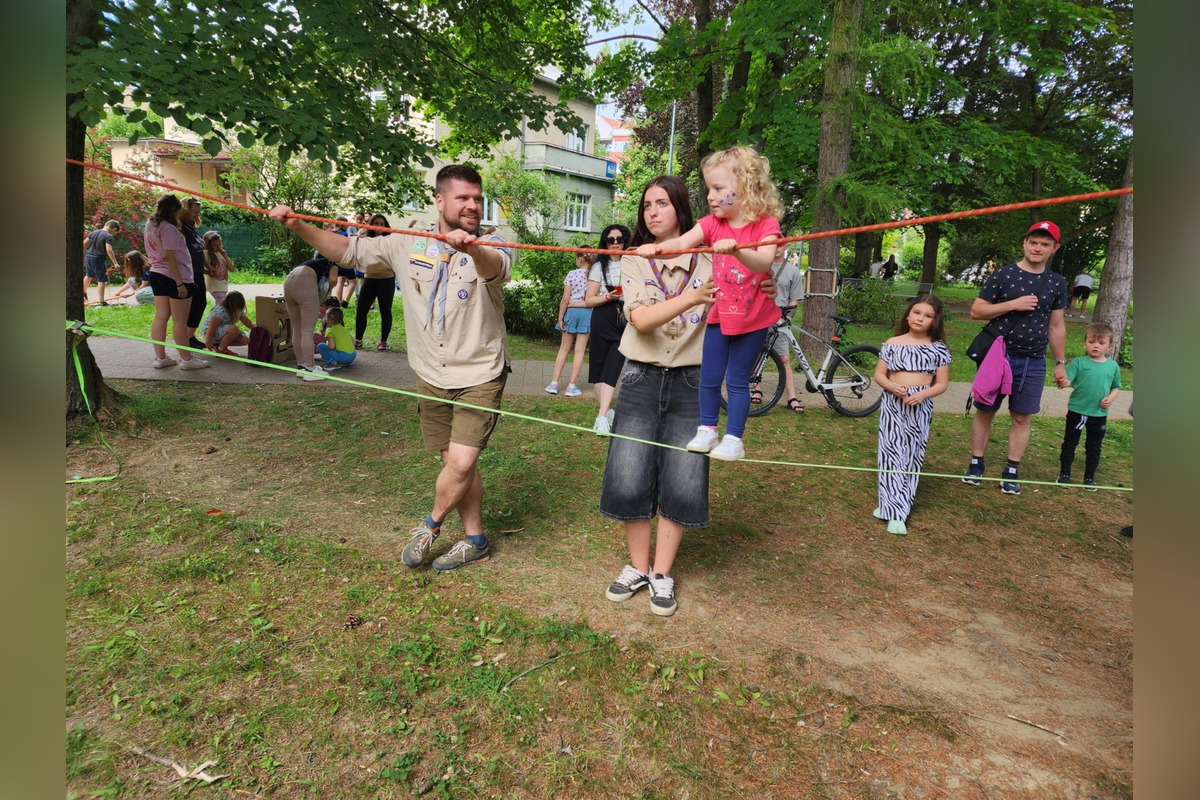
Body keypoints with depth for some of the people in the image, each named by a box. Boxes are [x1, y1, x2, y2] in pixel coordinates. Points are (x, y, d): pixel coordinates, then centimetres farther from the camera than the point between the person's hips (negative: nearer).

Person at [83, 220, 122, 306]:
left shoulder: (94, 232, 9)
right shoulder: (109, 236, -14)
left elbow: (84, 243, 12)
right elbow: (109, 250, -25)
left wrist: (84, 254, 25)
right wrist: (115, 263, -25)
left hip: (88, 257, 8)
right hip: (98, 259, -8)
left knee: (89, 276, 30)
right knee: (102, 280, -1)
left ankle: (84, 292, 47)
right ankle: (101, 301, -3)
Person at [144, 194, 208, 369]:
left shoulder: (150, 225, 11)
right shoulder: (169, 228, -17)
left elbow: (150, 252, 18)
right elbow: (169, 257, -22)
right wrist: (180, 283, -21)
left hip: (157, 274, 9)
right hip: (174, 277, -9)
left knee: (160, 317, 10)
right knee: (180, 320, -3)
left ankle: (160, 357, 15)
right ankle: (187, 359, 4)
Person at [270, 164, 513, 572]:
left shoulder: (490, 247, -10)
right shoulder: (408, 246, 2)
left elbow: (495, 268, -34)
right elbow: (350, 250, 8)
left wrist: (470, 248, -56)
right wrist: (298, 226, -4)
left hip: (480, 378, -4)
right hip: (431, 378, 4)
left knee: (461, 462, -13)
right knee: (456, 462, 12)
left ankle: (431, 525, 17)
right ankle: (474, 540, 30)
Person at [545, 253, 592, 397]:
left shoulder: (572, 274, -5)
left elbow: (565, 299, -7)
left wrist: (560, 318, -2)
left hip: (571, 311, 0)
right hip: (586, 313, 0)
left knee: (564, 349, 10)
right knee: (580, 350, 3)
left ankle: (554, 384, 11)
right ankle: (571, 386, 4)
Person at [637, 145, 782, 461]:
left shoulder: (765, 225, -13)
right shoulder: (712, 223, -2)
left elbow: (763, 262, -32)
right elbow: (681, 242, -19)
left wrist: (736, 249, -50)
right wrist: (656, 247, -39)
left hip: (753, 317, -4)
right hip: (720, 313, 4)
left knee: (737, 381, 3)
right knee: (709, 377, 9)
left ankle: (734, 439, 17)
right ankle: (707, 430, 28)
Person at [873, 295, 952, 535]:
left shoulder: (938, 348, 2)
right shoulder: (892, 344, 2)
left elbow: (942, 383, 2)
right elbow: (879, 374, 5)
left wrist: (922, 394, -16)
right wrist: (893, 386, -16)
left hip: (921, 406, 1)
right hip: (893, 403, 0)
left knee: (912, 457, 3)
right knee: (892, 454, -4)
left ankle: (896, 507, 11)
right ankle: (894, 510, 1)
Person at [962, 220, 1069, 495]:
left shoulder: (1057, 283, 6)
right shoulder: (1002, 274, -4)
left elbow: (1056, 326, 11)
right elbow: (976, 311, -6)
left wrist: (1060, 363, 10)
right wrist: (1013, 304, -18)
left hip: (1033, 363, 2)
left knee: (1022, 418, 6)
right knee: (985, 411, 6)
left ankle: (1012, 471, 16)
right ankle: (976, 463, 19)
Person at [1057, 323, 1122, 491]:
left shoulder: (1113, 366, 3)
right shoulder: (1079, 363, -7)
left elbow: (1116, 387, 12)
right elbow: (1067, 380, -16)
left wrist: (1110, 398, -7)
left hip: (1099, 414, 3)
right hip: (1076, 411, -2)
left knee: (1094, 447, 13)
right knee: (1069, 443, 8)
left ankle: (1089, 477, 26)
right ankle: (1064, 474, 21)